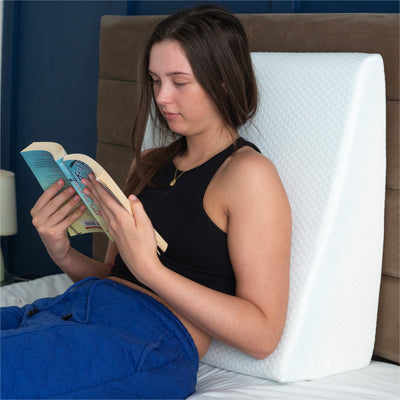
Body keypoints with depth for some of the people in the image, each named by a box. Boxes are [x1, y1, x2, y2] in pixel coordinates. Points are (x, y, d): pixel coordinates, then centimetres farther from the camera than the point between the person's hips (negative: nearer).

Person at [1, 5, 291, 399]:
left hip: (152, 342, -7)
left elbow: (263, 334, -9)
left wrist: (148, 266, -18)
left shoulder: (248, 174, -2)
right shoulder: (148, 164, 22)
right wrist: (62, 252, 3)